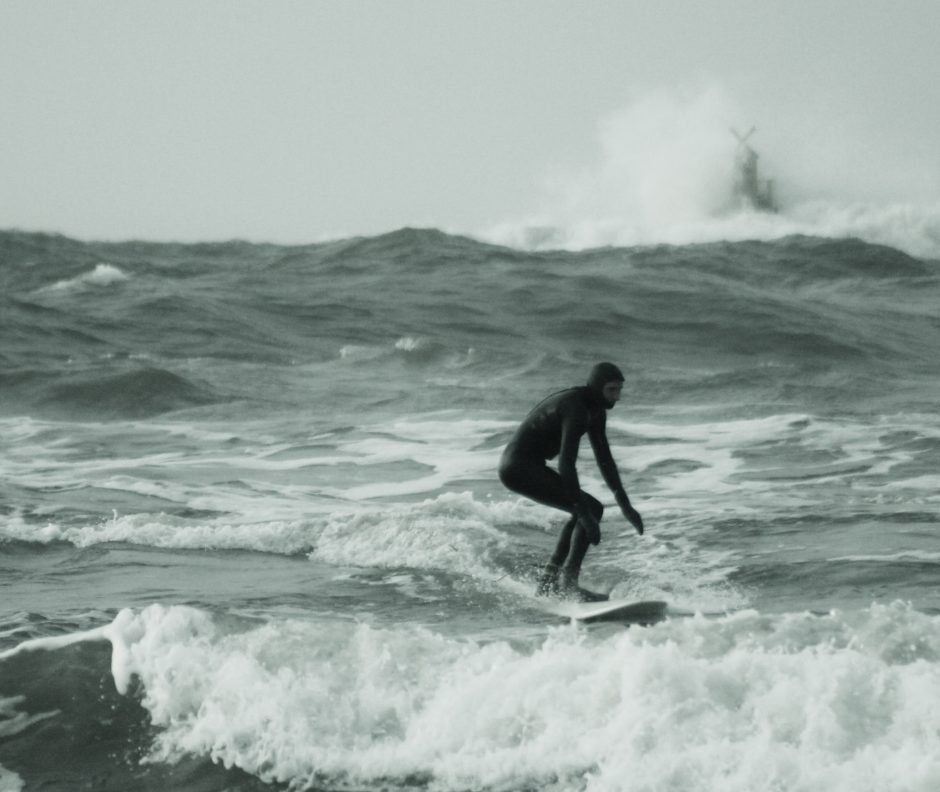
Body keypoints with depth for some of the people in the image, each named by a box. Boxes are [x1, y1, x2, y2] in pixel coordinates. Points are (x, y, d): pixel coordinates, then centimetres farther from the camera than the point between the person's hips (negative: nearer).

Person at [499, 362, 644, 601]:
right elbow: (566, 464, -29)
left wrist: (625, 505, 13)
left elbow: (604, 458, 15)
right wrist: (584, 512, -31)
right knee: (592, 509, -14)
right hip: (519, 467, -10)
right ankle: (568, 582, -18)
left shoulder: (595, 410, 8)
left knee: (586, 511, 19)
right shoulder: (576, 409, -23)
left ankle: (548, 582, 22)